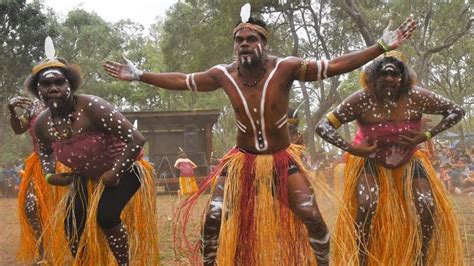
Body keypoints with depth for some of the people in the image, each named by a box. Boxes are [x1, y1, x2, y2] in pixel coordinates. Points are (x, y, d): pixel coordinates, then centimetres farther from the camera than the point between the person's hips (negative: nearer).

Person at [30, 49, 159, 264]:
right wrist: (49, 175, -4)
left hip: (122, 168, -7)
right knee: (72, 222, 2)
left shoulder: (92, 107, -33)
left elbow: (136, 139, -34)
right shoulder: (42, 124, -11)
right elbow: (45, 151, 15)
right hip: (86, 177, 7)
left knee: (106, 215, -25)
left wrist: (115, 173, -28)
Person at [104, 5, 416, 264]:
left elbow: (335, 65, -18)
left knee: (312, 217, -12)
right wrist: (139, 75, 9)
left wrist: (382, 47, -25)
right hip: (242, 160, 2)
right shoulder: (223, 74, -8)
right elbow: (182, 81, 7)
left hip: (282, 160, -2)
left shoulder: (285, 68, -17)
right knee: (214, 218, -7)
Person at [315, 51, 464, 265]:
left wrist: (427, 135, -19)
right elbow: (323, 126, -23)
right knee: (366, 207, -25)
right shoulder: (361, 100, -26)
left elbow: (456, 111, -9)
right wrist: (351, 148, -32)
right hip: (371, 162, -2)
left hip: (408, 161, 3)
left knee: (428, 209, -10)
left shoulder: (417, 97, -22)